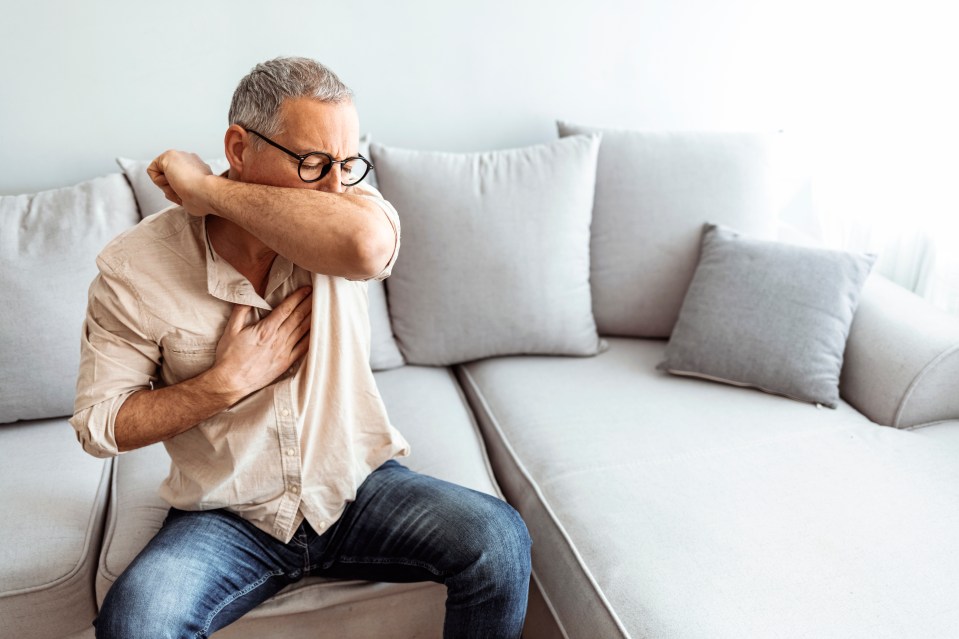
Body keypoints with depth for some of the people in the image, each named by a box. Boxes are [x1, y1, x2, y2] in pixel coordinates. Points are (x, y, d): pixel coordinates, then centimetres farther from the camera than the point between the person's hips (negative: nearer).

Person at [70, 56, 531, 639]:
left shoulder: (342, 195, -8)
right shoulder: (133, 269, -10)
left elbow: (367, 245, -35)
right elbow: (99, 425, -4)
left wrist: (208, 189, -25)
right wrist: (228, 381, -18)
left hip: (360, 486, 1)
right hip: (228, 516, 0)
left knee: (499, 540, -21)